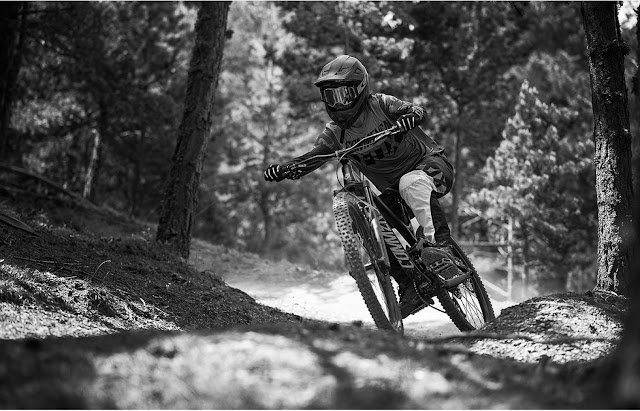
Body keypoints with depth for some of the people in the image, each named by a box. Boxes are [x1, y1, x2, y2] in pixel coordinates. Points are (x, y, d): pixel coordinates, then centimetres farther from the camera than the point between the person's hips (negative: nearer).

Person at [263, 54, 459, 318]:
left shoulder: (380, 104, -13)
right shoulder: (335, 132, -2)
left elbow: (415, 110, -26)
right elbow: (311, 158, -11)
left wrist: (411, 116, -50)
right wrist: (284, 169, -30)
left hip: (429, 162, -6)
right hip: (393, 189, 6)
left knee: (411, 183, -39)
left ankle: (438, 242, -36)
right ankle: (410, 290, -2)